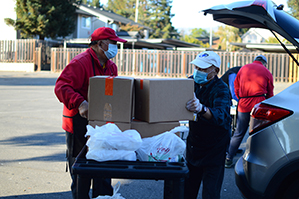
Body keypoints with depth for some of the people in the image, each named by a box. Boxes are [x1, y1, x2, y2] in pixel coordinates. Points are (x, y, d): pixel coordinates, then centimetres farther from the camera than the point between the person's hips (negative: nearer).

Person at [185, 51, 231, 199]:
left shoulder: (221, 90, -21)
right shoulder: (192, 82, -2)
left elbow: (220, 116, -39)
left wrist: (201, 109, -58)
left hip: (214, 149, -6)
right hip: (193, 145, 6)